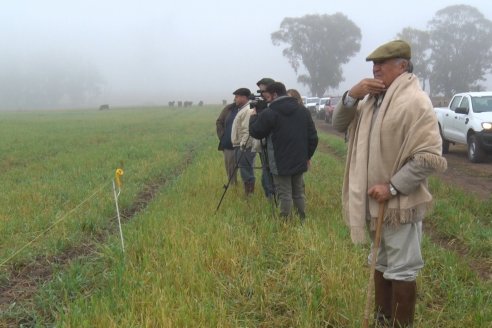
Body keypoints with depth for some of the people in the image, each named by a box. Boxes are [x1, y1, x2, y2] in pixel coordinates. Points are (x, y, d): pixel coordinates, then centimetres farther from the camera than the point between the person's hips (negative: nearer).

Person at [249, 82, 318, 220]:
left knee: (285, 195, -1)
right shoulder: (302, 111, 6)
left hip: (280, 164, -6)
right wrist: (308, 155, 18)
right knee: (299, 193, 15)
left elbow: (255, 132, -2)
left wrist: (253, 117, 16)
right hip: (299, 162, 6)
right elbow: (313, 137, 8)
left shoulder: (269, 113, -13)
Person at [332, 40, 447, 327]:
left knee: (401, 269, 3)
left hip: (399, 202, -9)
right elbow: (340, 125, 11)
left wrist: (392, 187, -25)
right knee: (382, 263, 20)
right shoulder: (375, 98, 9)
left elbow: (430, 157, -23)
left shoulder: (414, 101, -18)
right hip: (375, 200, 9)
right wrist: (351, 97, -7)